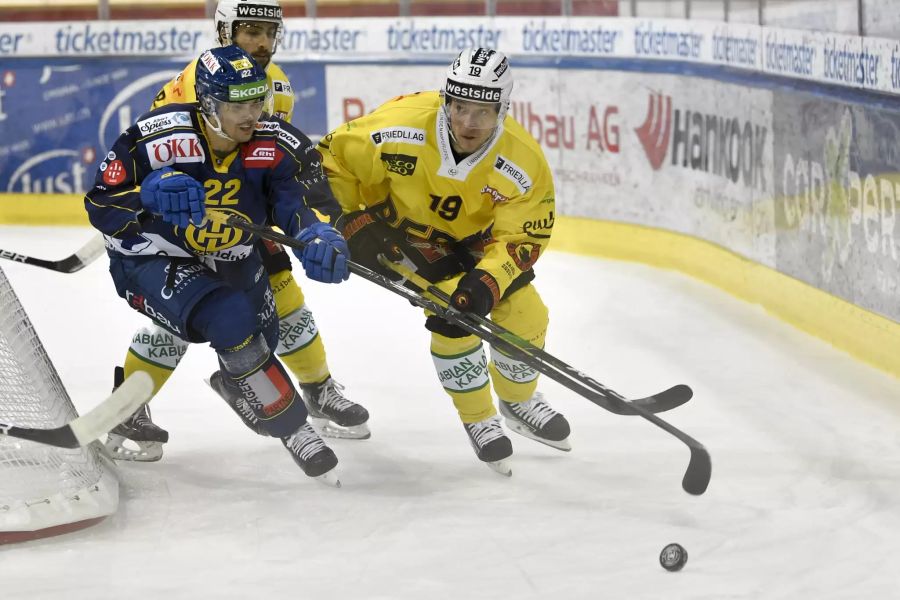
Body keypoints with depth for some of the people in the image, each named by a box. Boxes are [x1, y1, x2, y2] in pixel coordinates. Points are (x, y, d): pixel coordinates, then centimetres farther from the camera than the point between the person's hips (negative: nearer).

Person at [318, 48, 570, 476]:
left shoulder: (523, 162, -30)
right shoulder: (401, 128, -36)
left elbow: (521, 238, -22)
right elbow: (335, 156, -20)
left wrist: (486, 281, -37)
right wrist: (357, 223, -20)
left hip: (477, 235, 3)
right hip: (409, 227, -3)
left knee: (524, 313, 1)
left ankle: (518, 401, 32)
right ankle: (479, 420, 4)